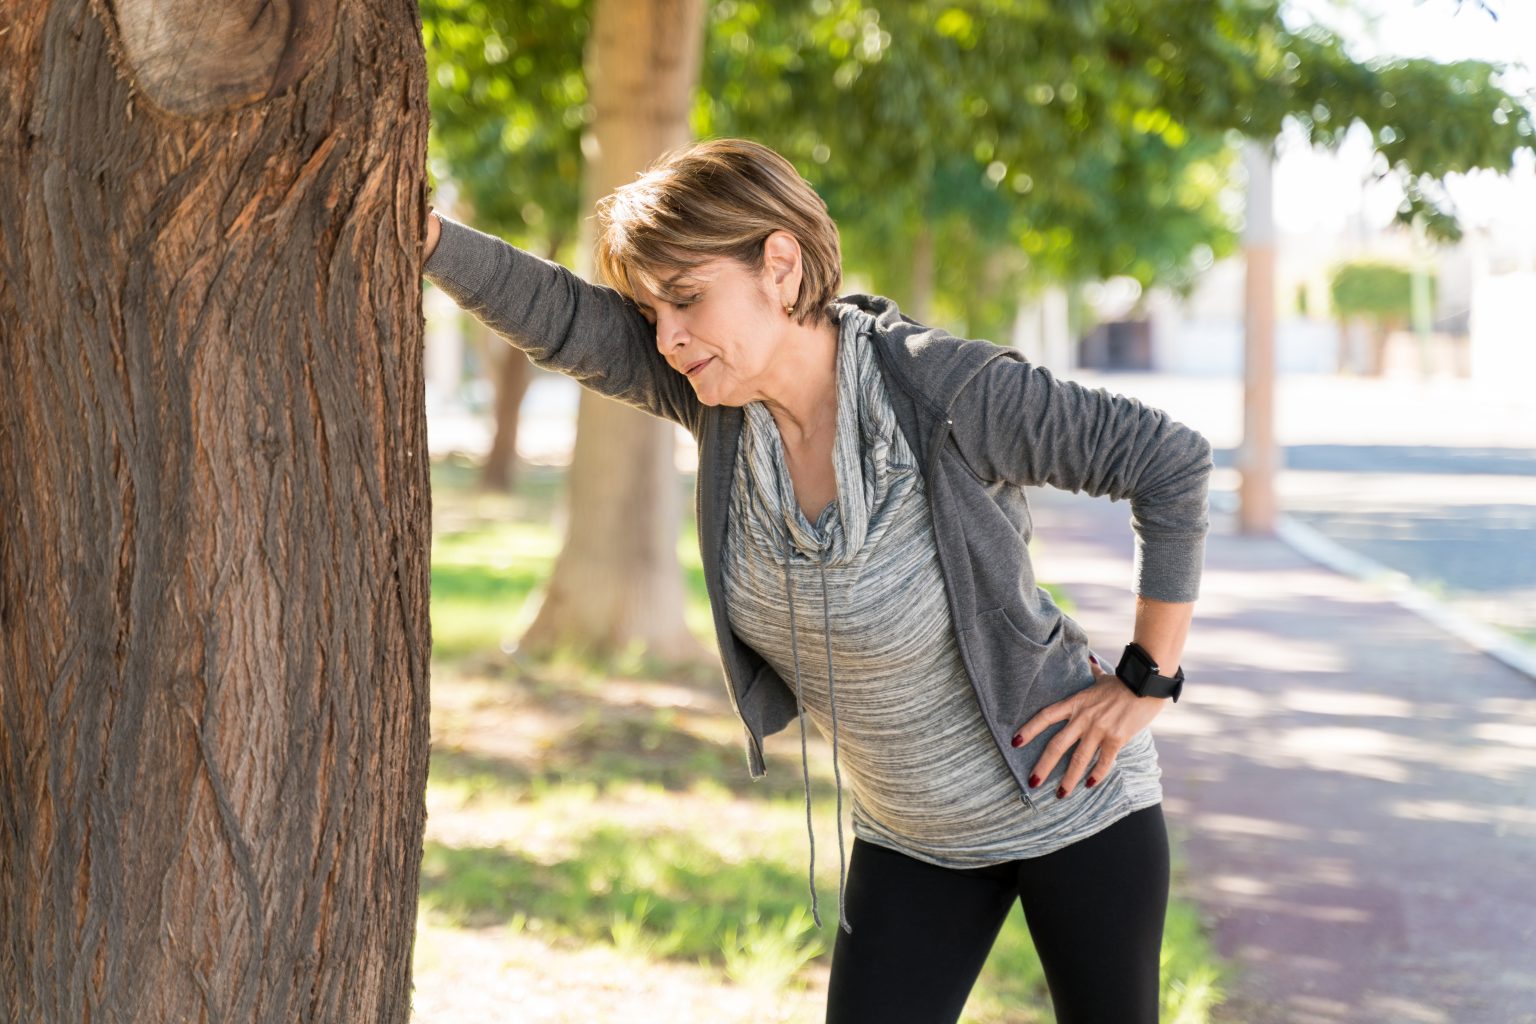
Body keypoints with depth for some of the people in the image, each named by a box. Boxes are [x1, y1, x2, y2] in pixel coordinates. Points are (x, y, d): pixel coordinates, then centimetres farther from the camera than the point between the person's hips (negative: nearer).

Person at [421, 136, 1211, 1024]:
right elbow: (560, 316, -22)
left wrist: (1148, 683, -15)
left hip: (1073, 804, -5)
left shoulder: (950, 391, -27)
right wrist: (415, 228, -37)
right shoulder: (728, 388, -11)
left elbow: (1173, 460, -20)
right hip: (911, 835, 5)